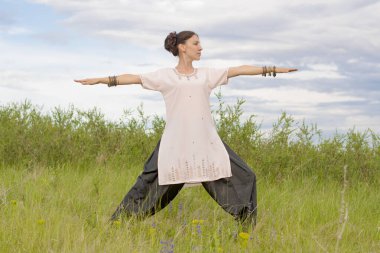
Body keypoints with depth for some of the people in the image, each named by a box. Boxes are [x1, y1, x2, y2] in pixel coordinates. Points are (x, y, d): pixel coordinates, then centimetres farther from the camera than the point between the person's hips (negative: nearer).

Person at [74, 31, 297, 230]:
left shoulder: (207, 74, 13)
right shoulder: (165, 76, 6)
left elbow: (240, 70, 11)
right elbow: (133, 78, 3)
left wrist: (274, 69, 10)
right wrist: (99, 80, -2)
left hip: (207, 142, 3)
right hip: (175, 143, -3)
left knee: (243, 177, 0)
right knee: (151, 183, -3)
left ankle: (248, 226, 14)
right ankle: (118, 224, 10)